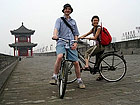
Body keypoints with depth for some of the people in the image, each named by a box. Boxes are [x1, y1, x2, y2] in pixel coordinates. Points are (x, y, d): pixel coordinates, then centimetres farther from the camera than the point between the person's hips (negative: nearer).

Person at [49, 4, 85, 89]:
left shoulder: (73, 21, 23)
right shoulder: (59, 20, 12)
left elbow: (76, 34, 21)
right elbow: (56, 28, -8)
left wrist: (75, 43, 2)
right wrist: (55, 35, -31)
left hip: (71, 44, 3)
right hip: (61, 43, -3)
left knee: (76, 62, -3)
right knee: (59, 57, -31)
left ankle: (79, 81, 15)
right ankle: (54, 77, -17)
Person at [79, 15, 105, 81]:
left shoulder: (99, 28, -10)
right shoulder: (93, 29, 16)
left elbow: (95, 37, -18)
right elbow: (86, 34, 14)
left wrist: (85, 38, -18)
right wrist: (78, 38, 4)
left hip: (100, 45, -9)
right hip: (98, 46, 9)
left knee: (87, 53, -11)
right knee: (98, 62, 11)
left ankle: (86, 66, -23)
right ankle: (100, 75, 18)